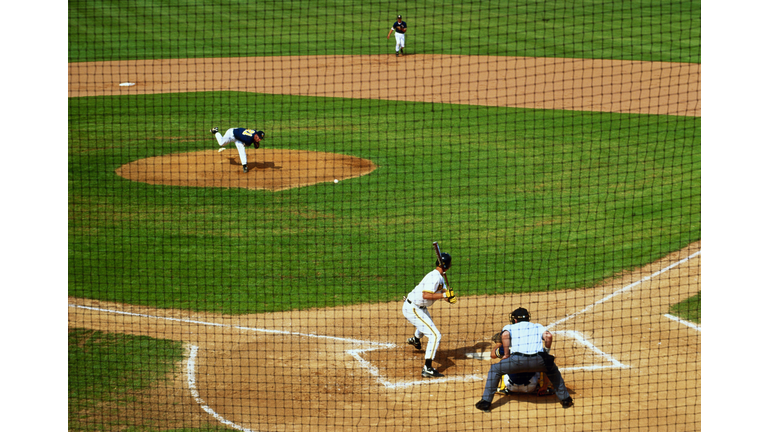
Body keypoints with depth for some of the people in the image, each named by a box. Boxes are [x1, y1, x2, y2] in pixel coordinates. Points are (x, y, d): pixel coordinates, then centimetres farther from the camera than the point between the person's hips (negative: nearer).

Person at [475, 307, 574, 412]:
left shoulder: (509, 327, 27)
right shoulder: (538, 327, 31)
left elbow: (505, 334, 2)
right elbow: (548, 336, 10)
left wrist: (506, 354, 7)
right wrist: (547, 351, 24)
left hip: (517, 360, -2)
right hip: (538, 361, 2)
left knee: (494, 370, 23)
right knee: (553, 369, 35)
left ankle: (486, 402, 16)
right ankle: (565, 399, 32)